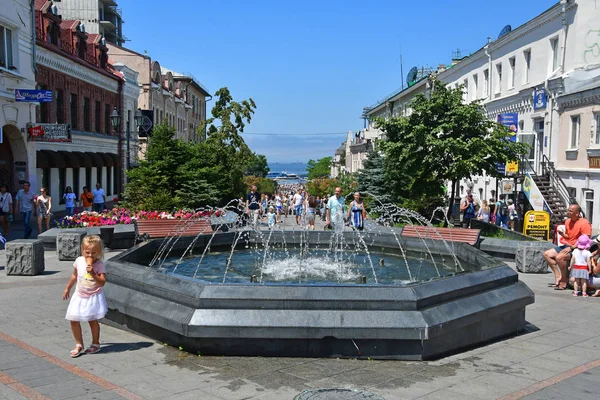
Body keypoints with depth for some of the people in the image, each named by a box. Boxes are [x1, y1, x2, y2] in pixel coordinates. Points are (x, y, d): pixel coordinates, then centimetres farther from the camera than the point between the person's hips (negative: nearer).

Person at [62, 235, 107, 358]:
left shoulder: (99, 265, -14)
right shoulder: (79, 261, -2)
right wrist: (67, 289, 21)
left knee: (92, 320, 1)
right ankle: (79, 345, 17)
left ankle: (95, 344, 21)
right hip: (79, 296, 4)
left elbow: (102, 282, -21)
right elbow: (75, 276, 14)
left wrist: (92, 273, -32)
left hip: (93, 297, -4)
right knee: (74, 320, 1)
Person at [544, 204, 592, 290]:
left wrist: (572, 247, -24)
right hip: (567, 246, 9)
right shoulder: (567, 221, 9)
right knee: (547, 254, 1)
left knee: (559, 257, -33)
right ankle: (558, 276, -1)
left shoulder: (584, 223, -16)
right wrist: (562, 234, -3)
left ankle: (564, 280, -15)